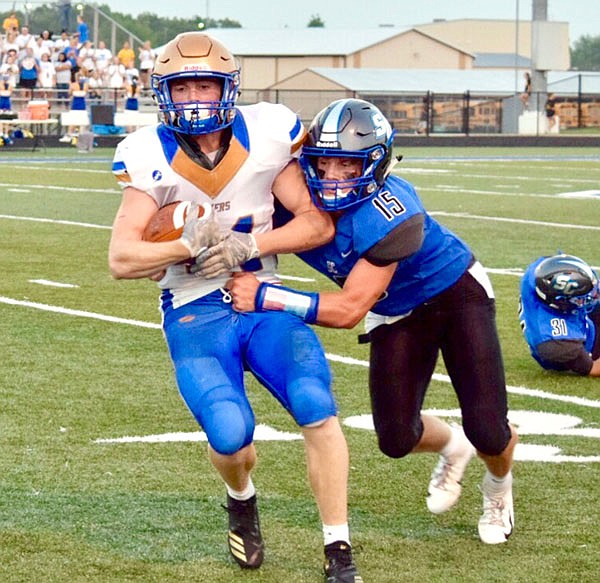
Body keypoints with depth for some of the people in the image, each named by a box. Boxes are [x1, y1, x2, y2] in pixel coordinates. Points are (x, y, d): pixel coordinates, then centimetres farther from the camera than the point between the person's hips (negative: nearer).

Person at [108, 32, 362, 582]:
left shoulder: (266, 135, -7)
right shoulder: (151, 156, -9)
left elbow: (319, 223, -4)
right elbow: (121, 258, -11)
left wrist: (252, 244, -18)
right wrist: (191, 246, -25)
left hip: (264, 300, 1)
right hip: (195, 313, -1)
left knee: (317, 407, -22)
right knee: (230, 434, -22)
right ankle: (242, 501, 16)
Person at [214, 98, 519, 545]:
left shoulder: (387, 216, -39)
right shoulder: (302, 198, -23)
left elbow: (349, 310, -38)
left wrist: (265, 297, -42)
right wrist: (232, 250, -29)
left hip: (455, 293, -5)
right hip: (397, 314, 5)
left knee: (488, 432, -10)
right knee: (396, 438, -4)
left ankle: (498, 488, 27)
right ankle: (452, 447, 33)